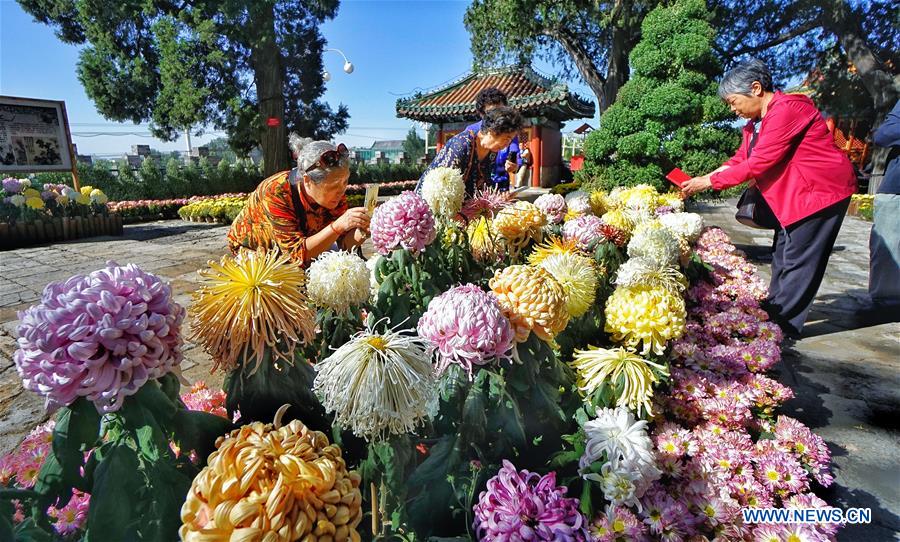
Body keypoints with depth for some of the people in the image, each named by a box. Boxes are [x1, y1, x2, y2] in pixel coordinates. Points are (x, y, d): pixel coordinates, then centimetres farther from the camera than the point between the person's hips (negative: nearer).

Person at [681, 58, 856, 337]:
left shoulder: (786, 110, -22)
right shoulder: (758, 120, 10)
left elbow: (758, 163, -26)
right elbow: (740, 159, 5)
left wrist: (709, 182, -22)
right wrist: (705, 178, -9)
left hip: (820, 190, -10)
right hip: (793, 195, 10)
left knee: (797, 260, -7)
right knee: (783, 257, 13)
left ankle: (783, 325, 0)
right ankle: (772, 312, 22)